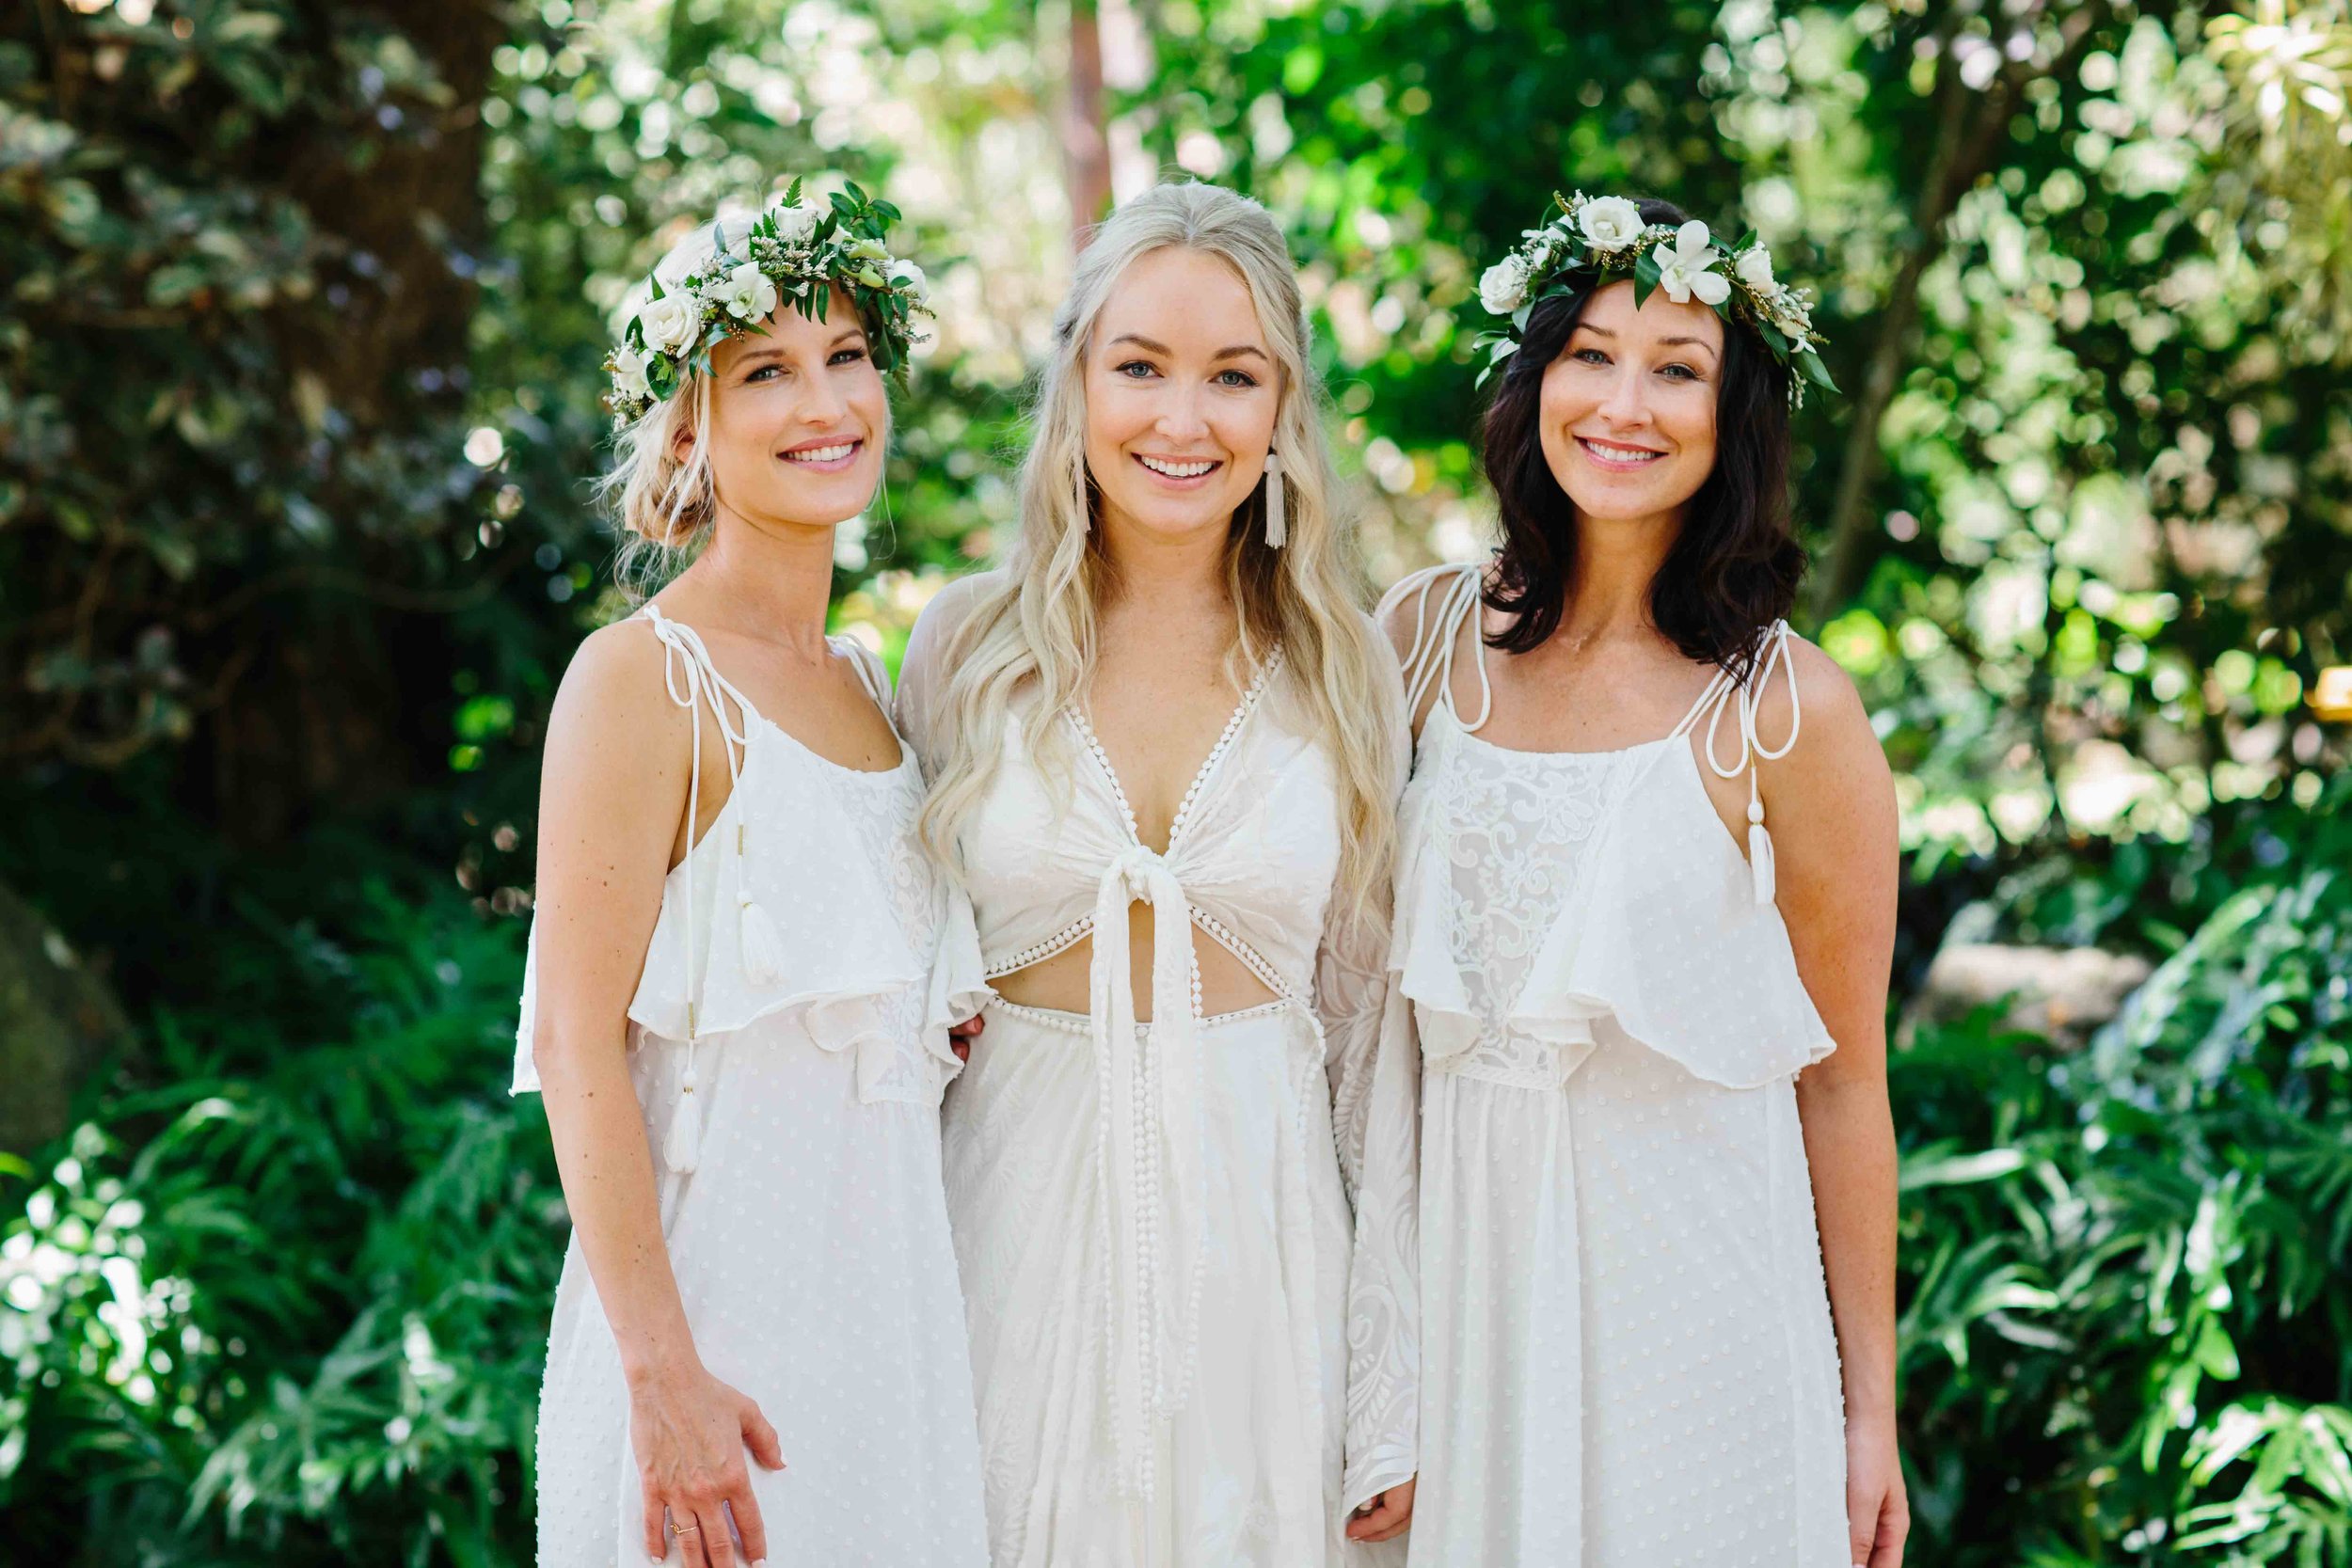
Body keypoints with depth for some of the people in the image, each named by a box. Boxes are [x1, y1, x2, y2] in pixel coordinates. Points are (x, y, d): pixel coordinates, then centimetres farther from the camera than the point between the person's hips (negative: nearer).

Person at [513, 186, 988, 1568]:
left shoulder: (868, 685, 11)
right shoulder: (644, 678, -11)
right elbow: (579, 1048, -16)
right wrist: (661, 1373, -20)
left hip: (890, 1284, 7)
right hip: (718, 1288, -7)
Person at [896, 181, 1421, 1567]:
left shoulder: (1345, 674, 0)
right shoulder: (966, 648, 0)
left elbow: (1374, 1031, 2)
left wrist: (1395, 1397, 0)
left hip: (1264, 1232, 0)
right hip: (1020, 1221, 0)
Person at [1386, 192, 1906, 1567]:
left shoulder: (1789, 709, -11)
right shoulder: (1427, 634, 0)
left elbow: (1843, 1079, -7)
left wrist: (1870, 1407, -4)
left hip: (1687, 1261, -3)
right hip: (1458, 1241, 4)